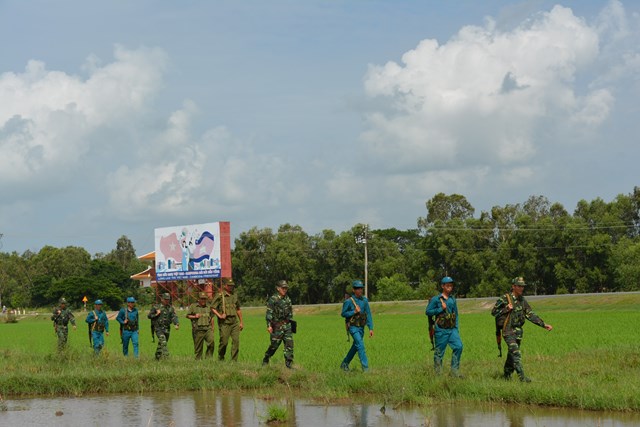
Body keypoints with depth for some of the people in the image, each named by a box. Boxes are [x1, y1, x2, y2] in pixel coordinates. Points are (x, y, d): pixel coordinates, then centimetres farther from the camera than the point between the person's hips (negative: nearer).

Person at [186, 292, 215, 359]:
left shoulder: (208, 307, 16)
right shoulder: (193, 306, 6)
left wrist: (212, 328, 19)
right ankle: (198, 359, 11)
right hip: (198, 330, -2)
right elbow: (187, 315, 7)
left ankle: (208, 358, -10)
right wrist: (194, 316, -10)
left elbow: (211, 318, 23)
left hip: (208, 329, 2)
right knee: (198, 346, 0)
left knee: (211, 341, -18)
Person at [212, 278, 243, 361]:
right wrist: (219, 316, -15)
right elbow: (213, 308, -3)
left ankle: (234, 360, -3)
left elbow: (238, 309, 23)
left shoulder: (234, 295, 15)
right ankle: (221, 359, 15)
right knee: (224, 342, -3)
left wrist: (241, 322, 22)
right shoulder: (220, 296, -2)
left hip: (234, 322, 5)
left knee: (236, 340, -6)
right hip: (224, 322, -5)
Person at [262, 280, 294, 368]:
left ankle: (288, 363, -2)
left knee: (289, 343, -4)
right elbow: (269, 313, -12)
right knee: (274, 345, 0)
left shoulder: (287, 299, 12)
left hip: (287, 325, 6)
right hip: (277, 326, -6)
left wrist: (291, 324, 19)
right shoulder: (273, 299, -8)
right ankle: (265, 360, 19)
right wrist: (269, 325, -19)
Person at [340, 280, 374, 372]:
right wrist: (354, 312, -20)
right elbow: (343, 313, -5)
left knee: (355, 347, 15)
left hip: (361, 327, 6)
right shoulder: (349, 301, -13)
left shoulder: (364, 300, 1)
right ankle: (365, 368, -15)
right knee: (360, 346, -16)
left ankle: (344, 364, 31)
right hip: (353, 327, -6)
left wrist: (371, 328, -2)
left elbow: (368, 314, 3)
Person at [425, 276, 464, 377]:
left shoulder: (452, 299, 12)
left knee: (458, 346, -11)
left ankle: (454, 372, -3)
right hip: (441, 330, -4)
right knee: (439, 352, 0)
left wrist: (456, 328, 11)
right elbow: (427, 312, -6)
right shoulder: (436, 299, -3)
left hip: (452, 329, 4)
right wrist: (441, 309, -12)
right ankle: (438, 373, 11)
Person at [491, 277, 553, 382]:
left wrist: (543, 325, 5)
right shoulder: (504, 299, -10)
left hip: (518, 330, 7)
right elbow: (494, 312, -7)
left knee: (511, 354, 13)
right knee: (516, 353, -15)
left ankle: (507, 375, 27)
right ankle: (522, 376, -19)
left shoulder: (522, 300, 9)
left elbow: (530, 315, 11)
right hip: (508, 331, -7)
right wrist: (506, 309, -21)